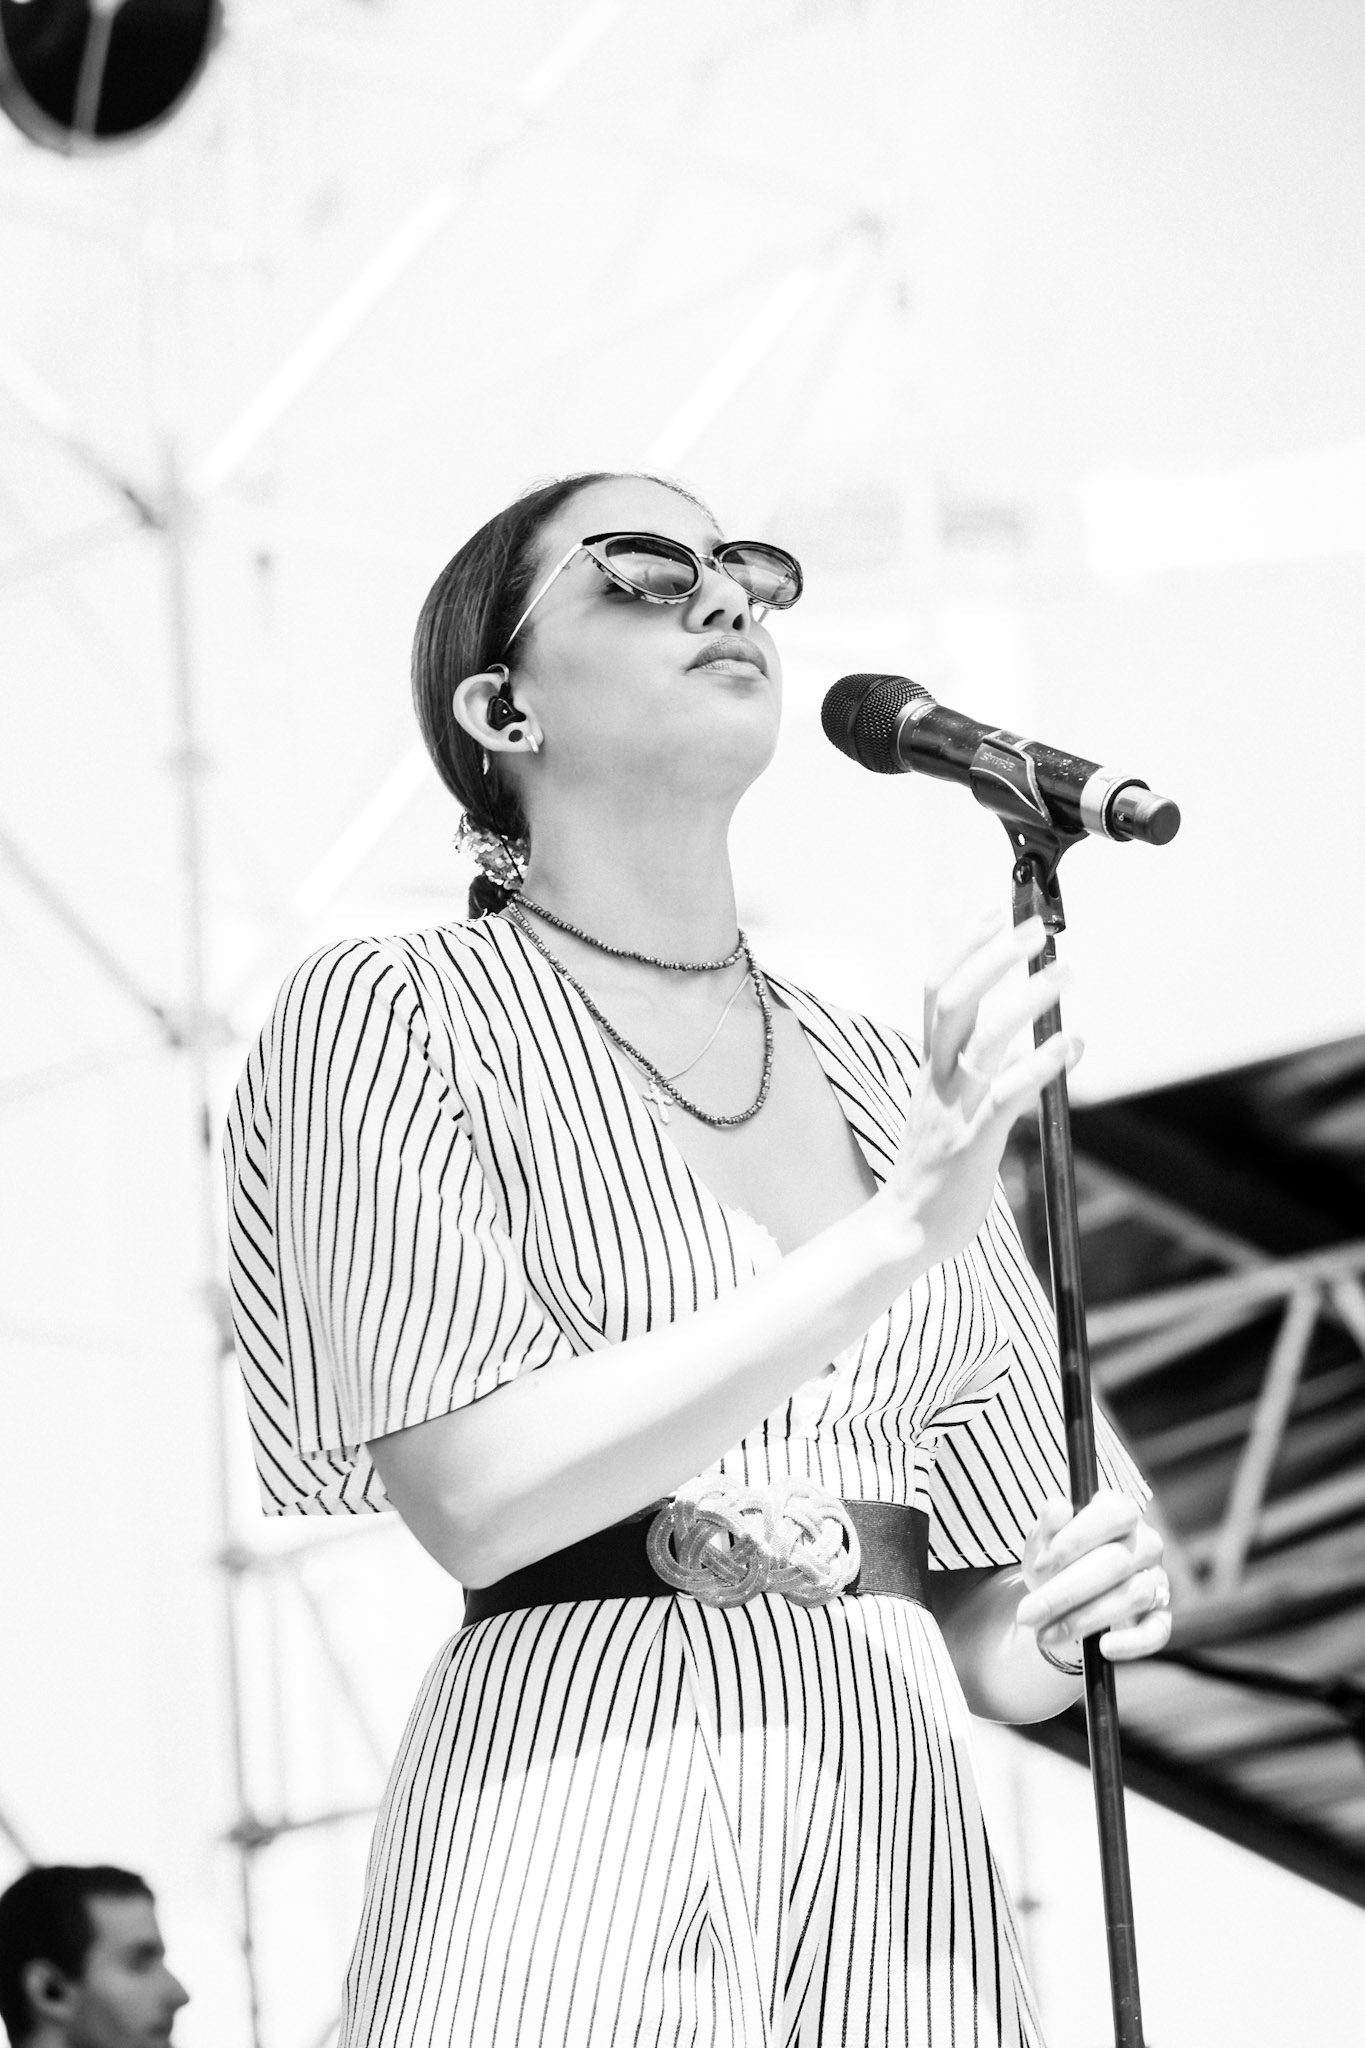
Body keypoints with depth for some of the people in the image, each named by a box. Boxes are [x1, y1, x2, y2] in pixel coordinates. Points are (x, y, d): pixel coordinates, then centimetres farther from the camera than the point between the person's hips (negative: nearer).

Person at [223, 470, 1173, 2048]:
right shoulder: (386, 1014, 0)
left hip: (900, 1819, 5)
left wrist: (1063, 1623, -8)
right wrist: (895, 1239, -17)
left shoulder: (888, 1086, 13)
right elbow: (477, 1494, -14)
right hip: (578, 1803, -4)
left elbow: (978, 1635, 15)